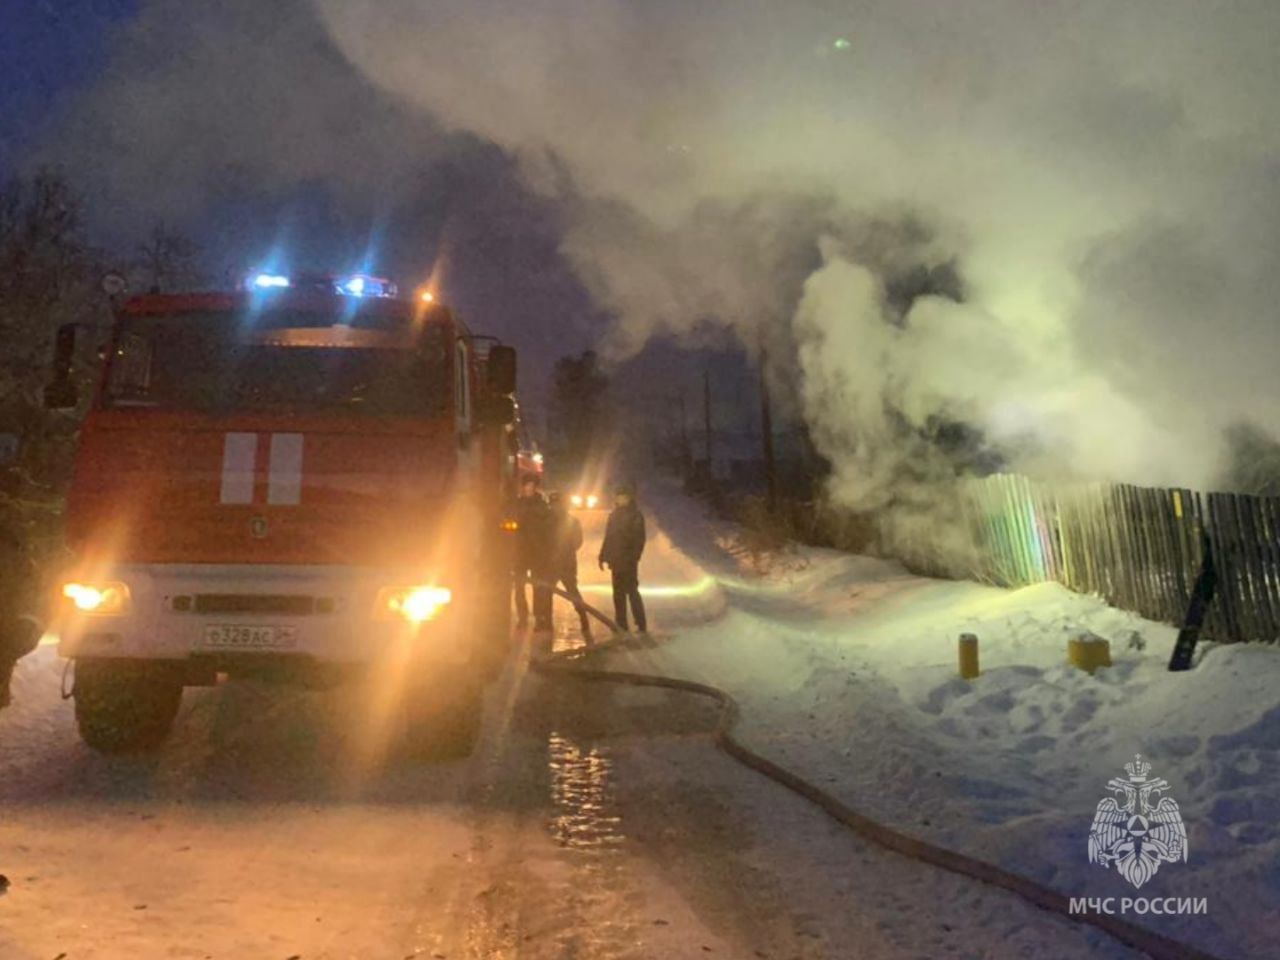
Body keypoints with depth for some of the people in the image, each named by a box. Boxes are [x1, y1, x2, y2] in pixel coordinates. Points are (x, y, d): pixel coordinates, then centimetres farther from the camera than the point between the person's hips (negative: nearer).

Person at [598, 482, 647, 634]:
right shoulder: (614, 514, 12)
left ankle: (642, 626, -4)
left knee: (632, 592, -7)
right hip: (616, 561, 7)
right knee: (618, 593, 8)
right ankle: (621, 626, 13)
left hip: (628, 561, -7)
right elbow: (608, 538, 17)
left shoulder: (635, 515, -7)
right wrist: (603, 556, 13)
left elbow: (639, 539, -12)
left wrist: (633, 557, -20)